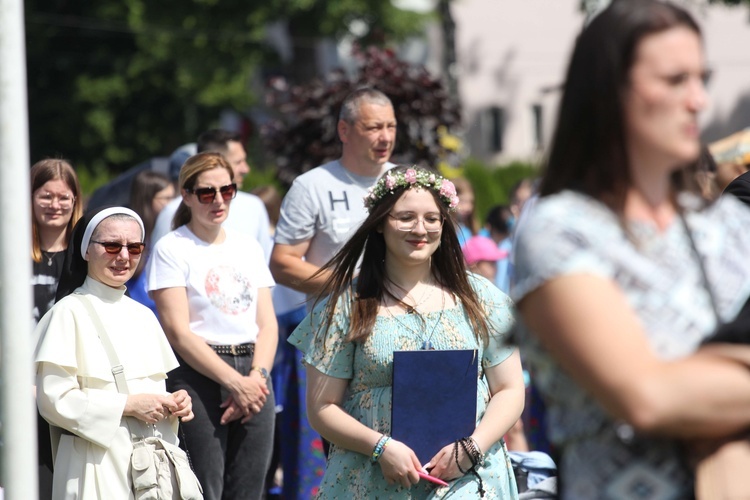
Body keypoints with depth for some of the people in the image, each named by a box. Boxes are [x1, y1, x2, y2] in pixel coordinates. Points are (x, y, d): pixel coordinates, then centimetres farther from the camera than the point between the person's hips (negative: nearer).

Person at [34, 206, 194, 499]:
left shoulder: (143, 316, 15)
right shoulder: (69, 312, -6)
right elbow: (53, 399, -14)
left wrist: (173, 404, 1)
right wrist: (128, 405, -16)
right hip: (99, 464, -6)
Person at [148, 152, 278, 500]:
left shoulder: (248, 246, 15)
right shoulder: (172, 249, -1)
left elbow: (267, 323, 11)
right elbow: (178, 332, -9)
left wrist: (257, 376, -8)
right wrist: (234, 382, -15)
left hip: (253, 372, 5)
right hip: (198, 376, -5)